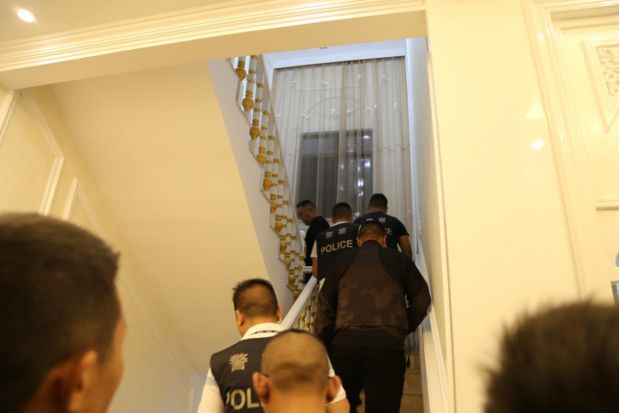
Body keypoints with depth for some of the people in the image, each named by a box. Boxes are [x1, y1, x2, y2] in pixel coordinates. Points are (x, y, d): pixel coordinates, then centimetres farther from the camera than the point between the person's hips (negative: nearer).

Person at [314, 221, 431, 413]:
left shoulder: (342, 260, 16)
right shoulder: (400, 260, 13)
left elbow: (324, 307, 12)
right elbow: (422, 299, 5)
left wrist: (323, 347, 17)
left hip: (345, 342, 2)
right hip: (387, 344, -1)